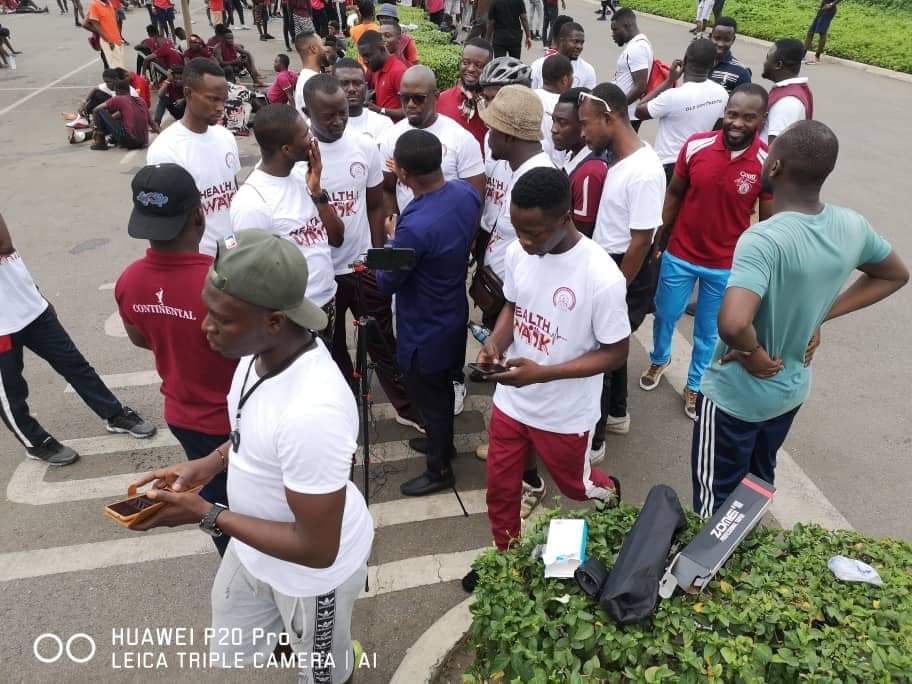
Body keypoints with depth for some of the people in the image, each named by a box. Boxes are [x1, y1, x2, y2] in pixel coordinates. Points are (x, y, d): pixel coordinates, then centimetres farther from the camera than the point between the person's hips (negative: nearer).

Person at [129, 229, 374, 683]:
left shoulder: (313, 411, -42)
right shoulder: (262, 348, -15)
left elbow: (317, 550, -31)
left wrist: (206, 516, -25)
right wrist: (207, 466, -8)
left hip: (311, 572, -7)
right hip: (252, 545, 8)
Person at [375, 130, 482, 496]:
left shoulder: (415, 227, -36)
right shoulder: (467, 192, -12)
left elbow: (386, 283, -19)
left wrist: (392, 239, -4)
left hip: (425, 329, -7)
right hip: (453, 316, 8)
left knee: (428, 397, 14)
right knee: (443, 387, 27)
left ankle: (439, 470, 34)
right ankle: (443, 442, 51)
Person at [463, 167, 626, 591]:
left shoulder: (602, 277, -28)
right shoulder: (518, 254, -11)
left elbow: (616, 352, -18)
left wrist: (542, 373, -29)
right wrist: (495, 344, -15)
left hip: (565, 414, -4)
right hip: (511, 402, 5)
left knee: (574, 485, 23)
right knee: (500, 490, 19)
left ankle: (609, 492, 60)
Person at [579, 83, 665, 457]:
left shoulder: (644, 173, -26)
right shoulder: (622, 158, 3)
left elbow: (640, 242, -24)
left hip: (628, 273, -9)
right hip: (608, 264, 9)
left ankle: (591, 439, 20)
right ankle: (616, 413, 44)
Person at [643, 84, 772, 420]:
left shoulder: (769, 164, -16)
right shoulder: (695, 146, -13)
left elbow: (768, 222, -6)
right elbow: (674, 193, 1)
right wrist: (661, 238, 4)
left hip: (727, 266, -1)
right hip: (680, 255, 1)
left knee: (708, 331, 16)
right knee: (665, 315, 20)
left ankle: (695, 385, 40)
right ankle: (659, 360, 51)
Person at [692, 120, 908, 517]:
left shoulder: (764, 240, -32)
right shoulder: (852, 227, -9)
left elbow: (733, 323, -47)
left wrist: (755, 355, -24)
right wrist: (820, 316, 3)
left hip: (736, 395, -7)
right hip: (792, 388, 7)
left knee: (717, 496, 14)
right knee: (758, 480, 29)